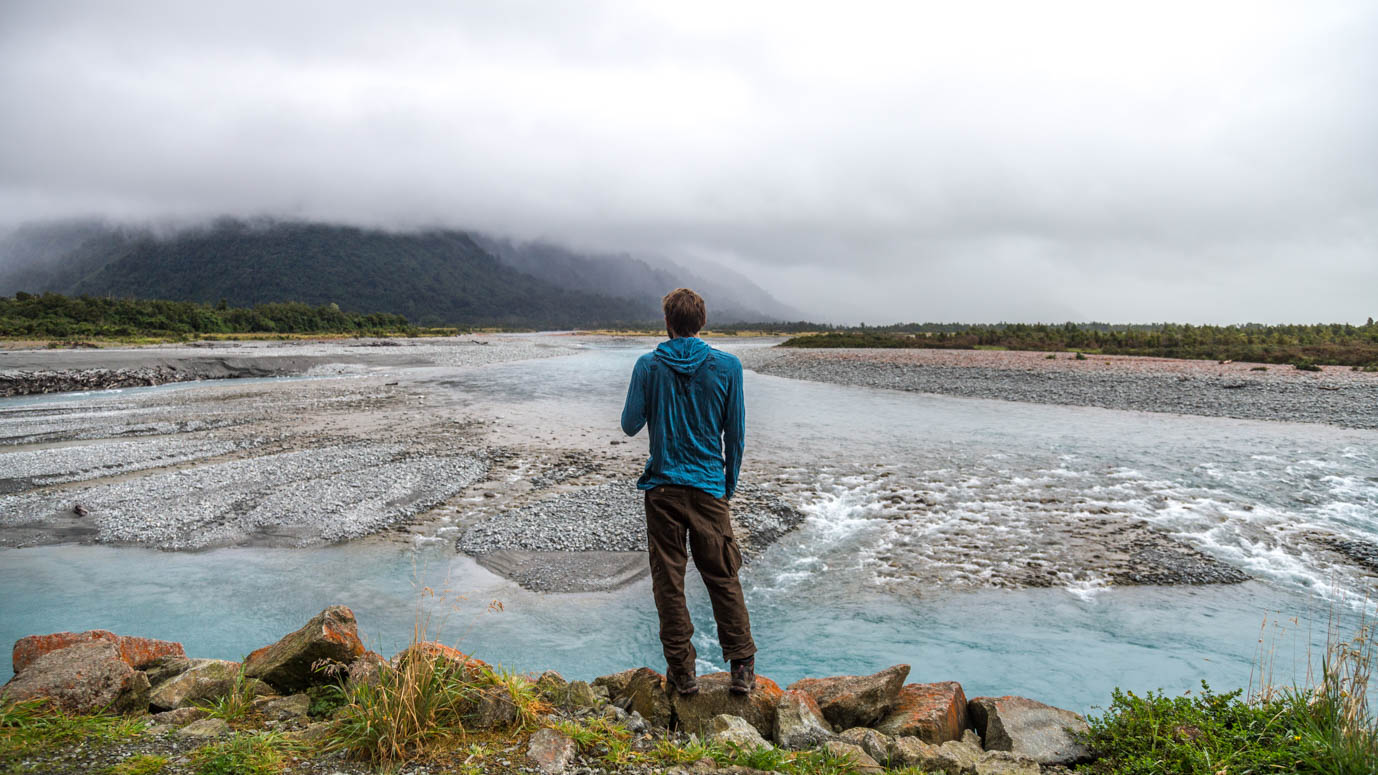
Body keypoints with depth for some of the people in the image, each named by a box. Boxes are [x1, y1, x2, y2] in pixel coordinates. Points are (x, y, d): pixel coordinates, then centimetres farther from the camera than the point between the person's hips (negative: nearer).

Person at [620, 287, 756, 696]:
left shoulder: (648, 366, -3)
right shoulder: (727, 366, -2)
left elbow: (630, 425, 2)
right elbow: (736, 433, 2)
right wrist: (729, 485, 13)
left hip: (662, 487, 0)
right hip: (709, 487, 1)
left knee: (668, 581, 7)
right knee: (723, 579, 9)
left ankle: (682, 671, 13)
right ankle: (742, 669, 12)